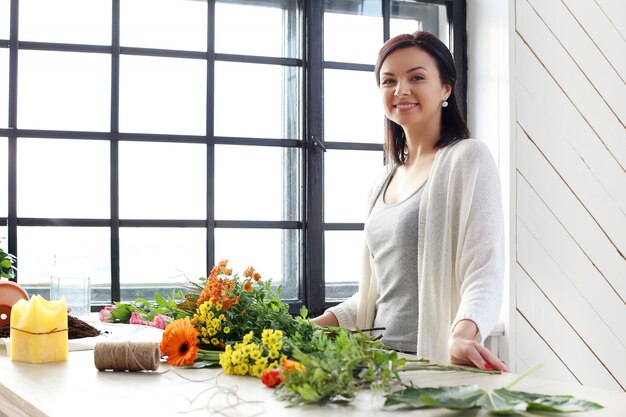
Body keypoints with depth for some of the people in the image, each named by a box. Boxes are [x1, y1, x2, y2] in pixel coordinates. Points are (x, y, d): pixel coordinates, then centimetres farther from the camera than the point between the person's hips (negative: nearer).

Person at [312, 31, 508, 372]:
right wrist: (308, 329, 11)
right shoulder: (386, 180, 15)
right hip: (382, 362, 6)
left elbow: (483, 272, -16)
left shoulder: (467, 158, -6)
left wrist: (462, 335, -34)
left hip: (436, 362, -6)